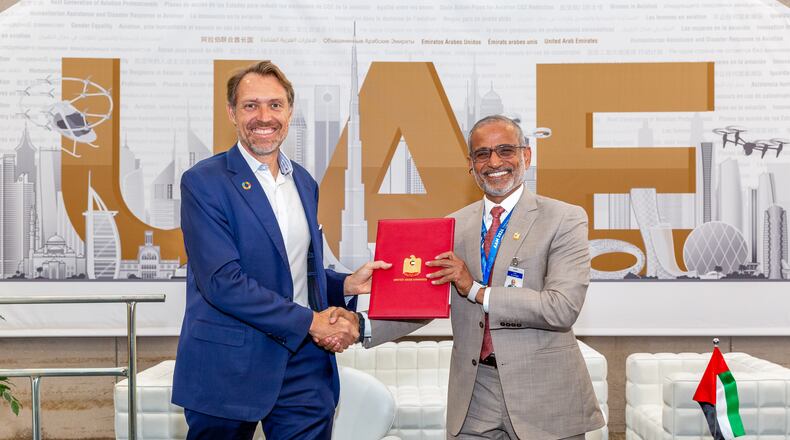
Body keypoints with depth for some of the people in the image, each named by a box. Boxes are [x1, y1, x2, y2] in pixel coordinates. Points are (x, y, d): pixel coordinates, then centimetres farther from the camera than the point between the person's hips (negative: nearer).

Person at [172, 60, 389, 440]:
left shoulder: (304, 182, 12)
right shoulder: (203, 182, -9)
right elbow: (222, 282, -18)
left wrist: (346, 285, 1)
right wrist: (311, 321, -16)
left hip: (305, 366, 5)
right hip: (229, 367, -5)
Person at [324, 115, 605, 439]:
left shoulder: (564, 220, -5)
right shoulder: (453, 226, 8)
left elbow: (563, 308, -16)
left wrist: (476, 290, -18)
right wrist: (362, 327, -8)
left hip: (545, 400, -3)